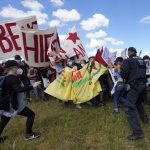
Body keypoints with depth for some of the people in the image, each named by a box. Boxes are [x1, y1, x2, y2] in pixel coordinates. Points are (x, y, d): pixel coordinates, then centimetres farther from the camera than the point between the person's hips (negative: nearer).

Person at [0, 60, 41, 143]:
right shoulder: (13, 78, -21)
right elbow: (19, 89, -35)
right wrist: (32, 86, -37)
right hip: (13, 105, -9)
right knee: (31, 114, 4)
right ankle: (29, 134, 13)